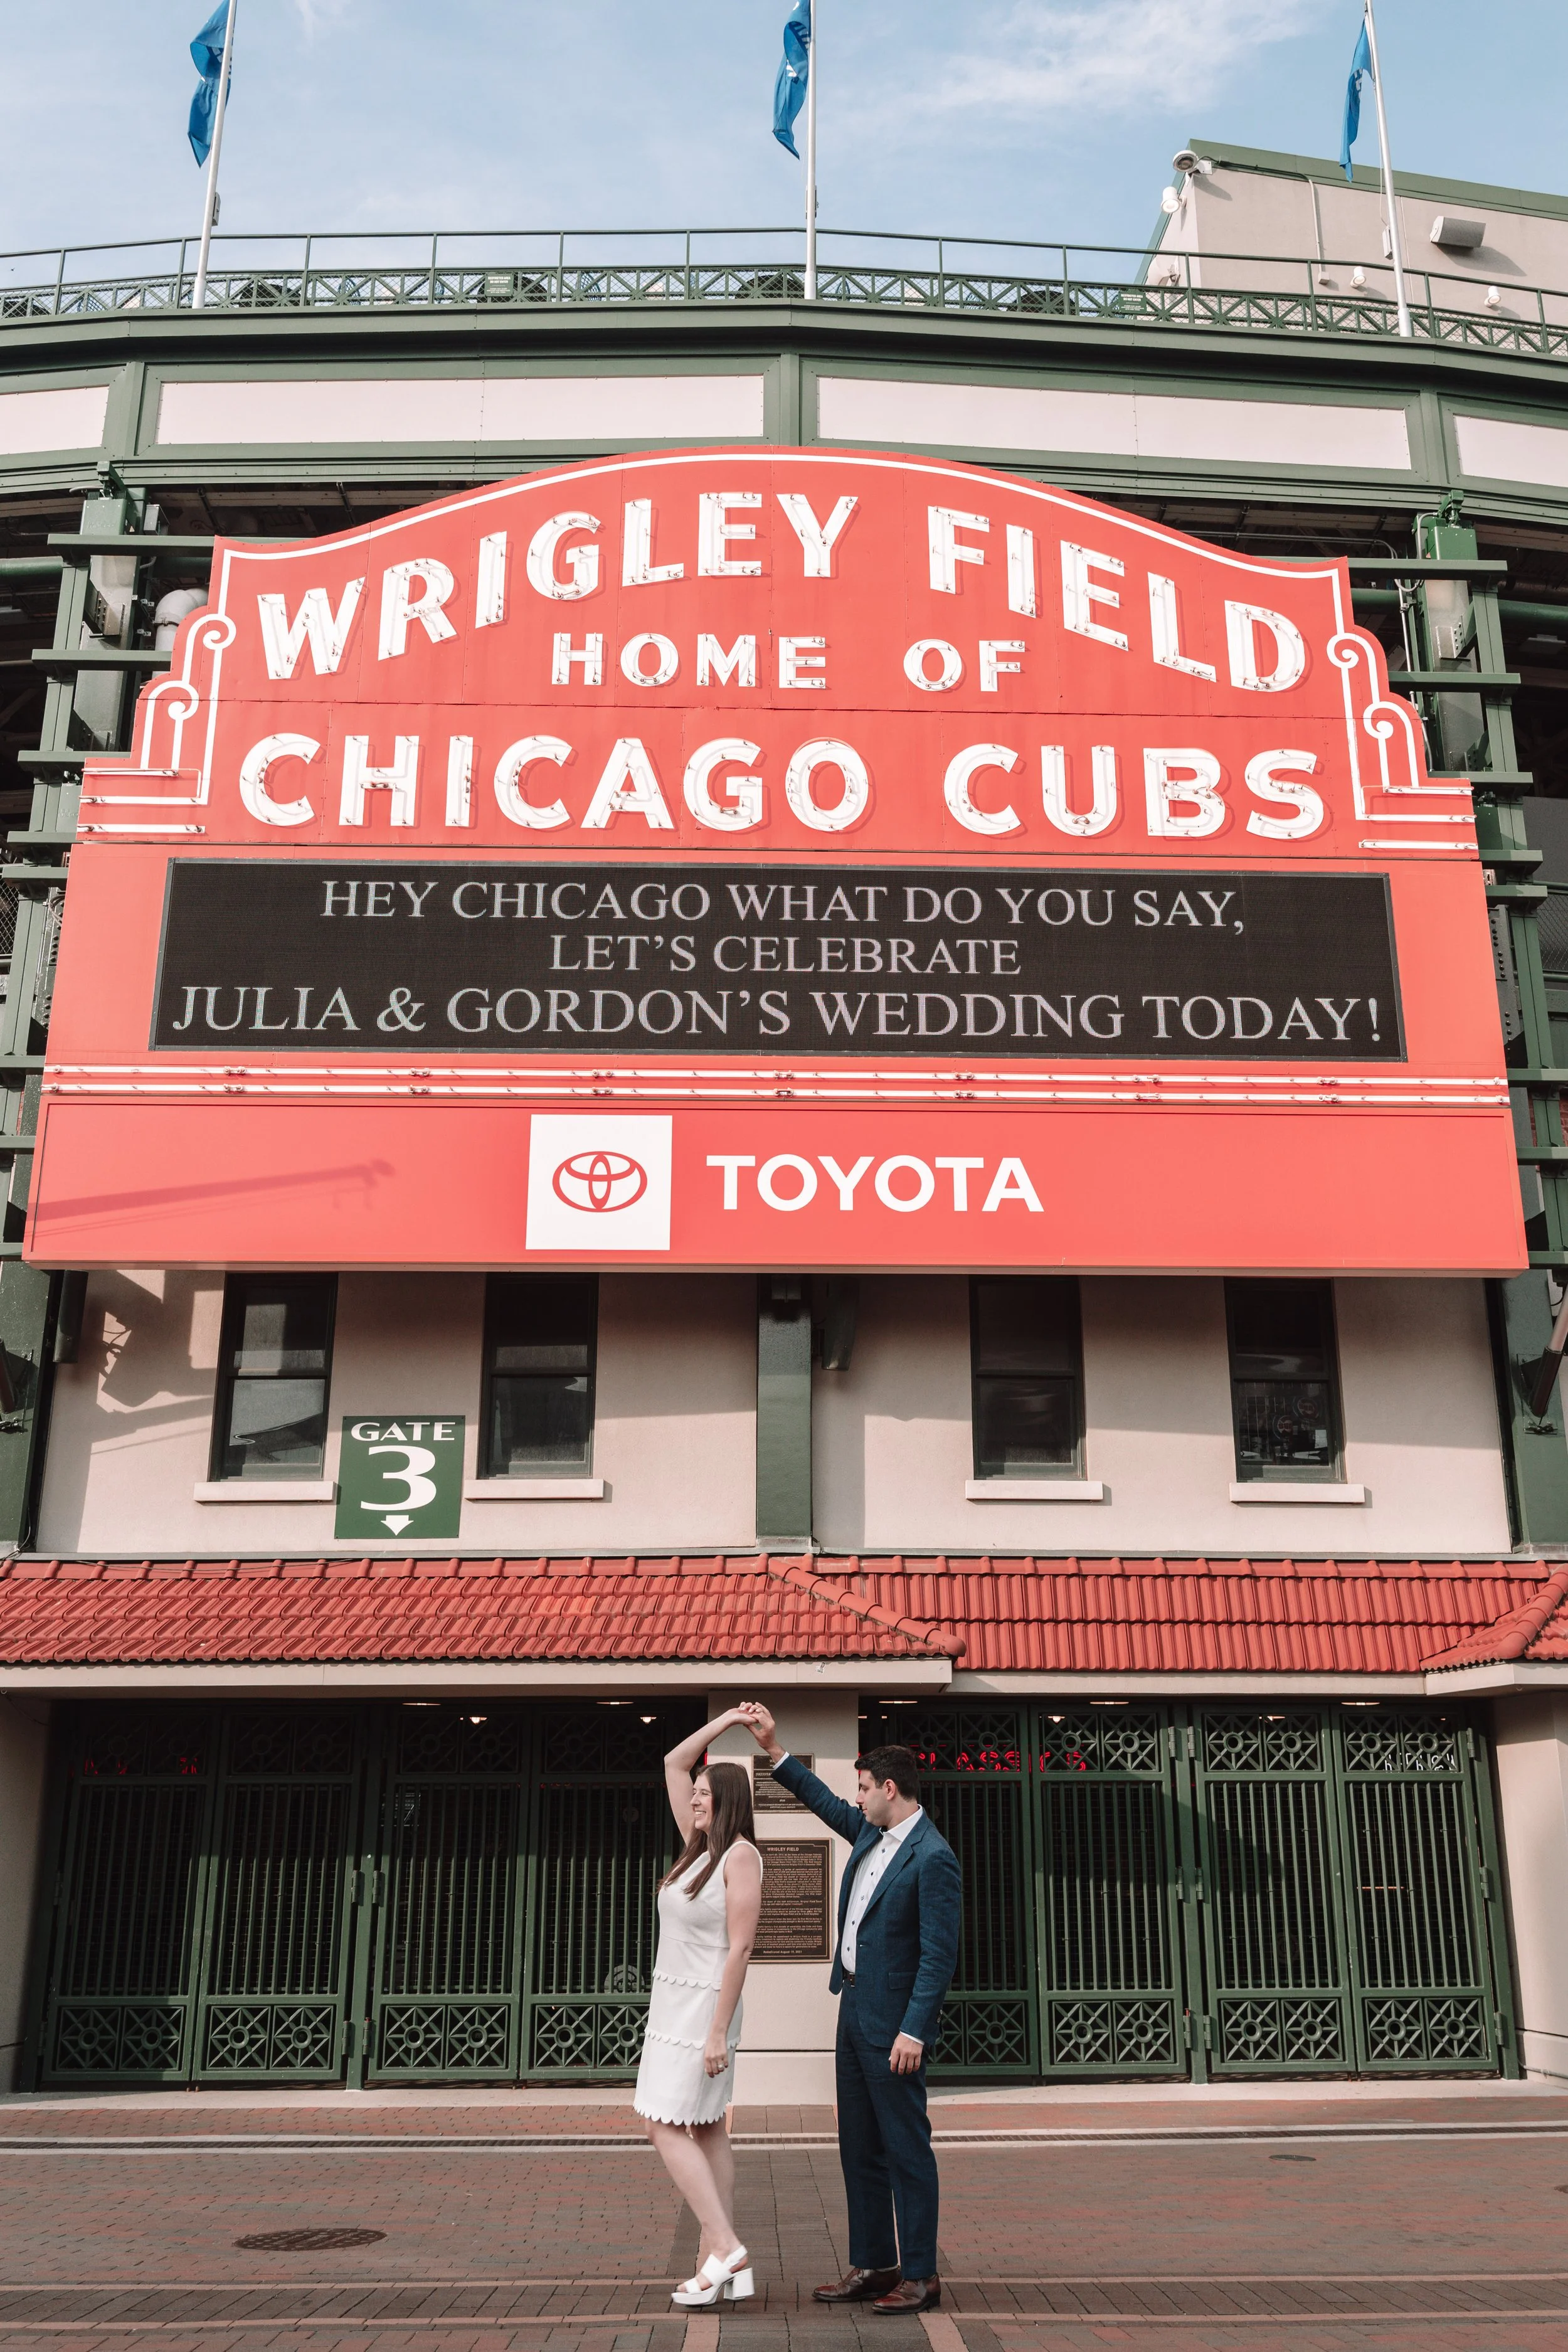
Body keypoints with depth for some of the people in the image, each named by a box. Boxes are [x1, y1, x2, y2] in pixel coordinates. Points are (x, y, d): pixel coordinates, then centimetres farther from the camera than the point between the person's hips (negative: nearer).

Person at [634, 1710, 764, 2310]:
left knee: (665, 2127, -10)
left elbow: (740, 1947, -18)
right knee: (706, 2130, 8)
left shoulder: (741, 1856, -14)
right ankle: (724, 2265, 11)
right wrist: (726, 1720, 13)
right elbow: (673, 1763, 15)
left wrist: (718, 2031, -21)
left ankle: (724, 2245, -9)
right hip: (675, 2005, 9)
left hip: (703, 2009, -9)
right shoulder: (699, 1846, 9)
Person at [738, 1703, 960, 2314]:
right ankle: (871, 2265, 24)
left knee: (906, 2149, 0)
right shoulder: (871, 1833, 7)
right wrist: (774, 1750, 19)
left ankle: (920, 2276, 10)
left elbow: (939, 1954, -20)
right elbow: (826, 1803, 24)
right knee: (859, 2149, 14)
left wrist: (914, 2030, -23)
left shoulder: (932, 1858, -18)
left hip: (893, 2023, -9)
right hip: (854, 2012, 9)